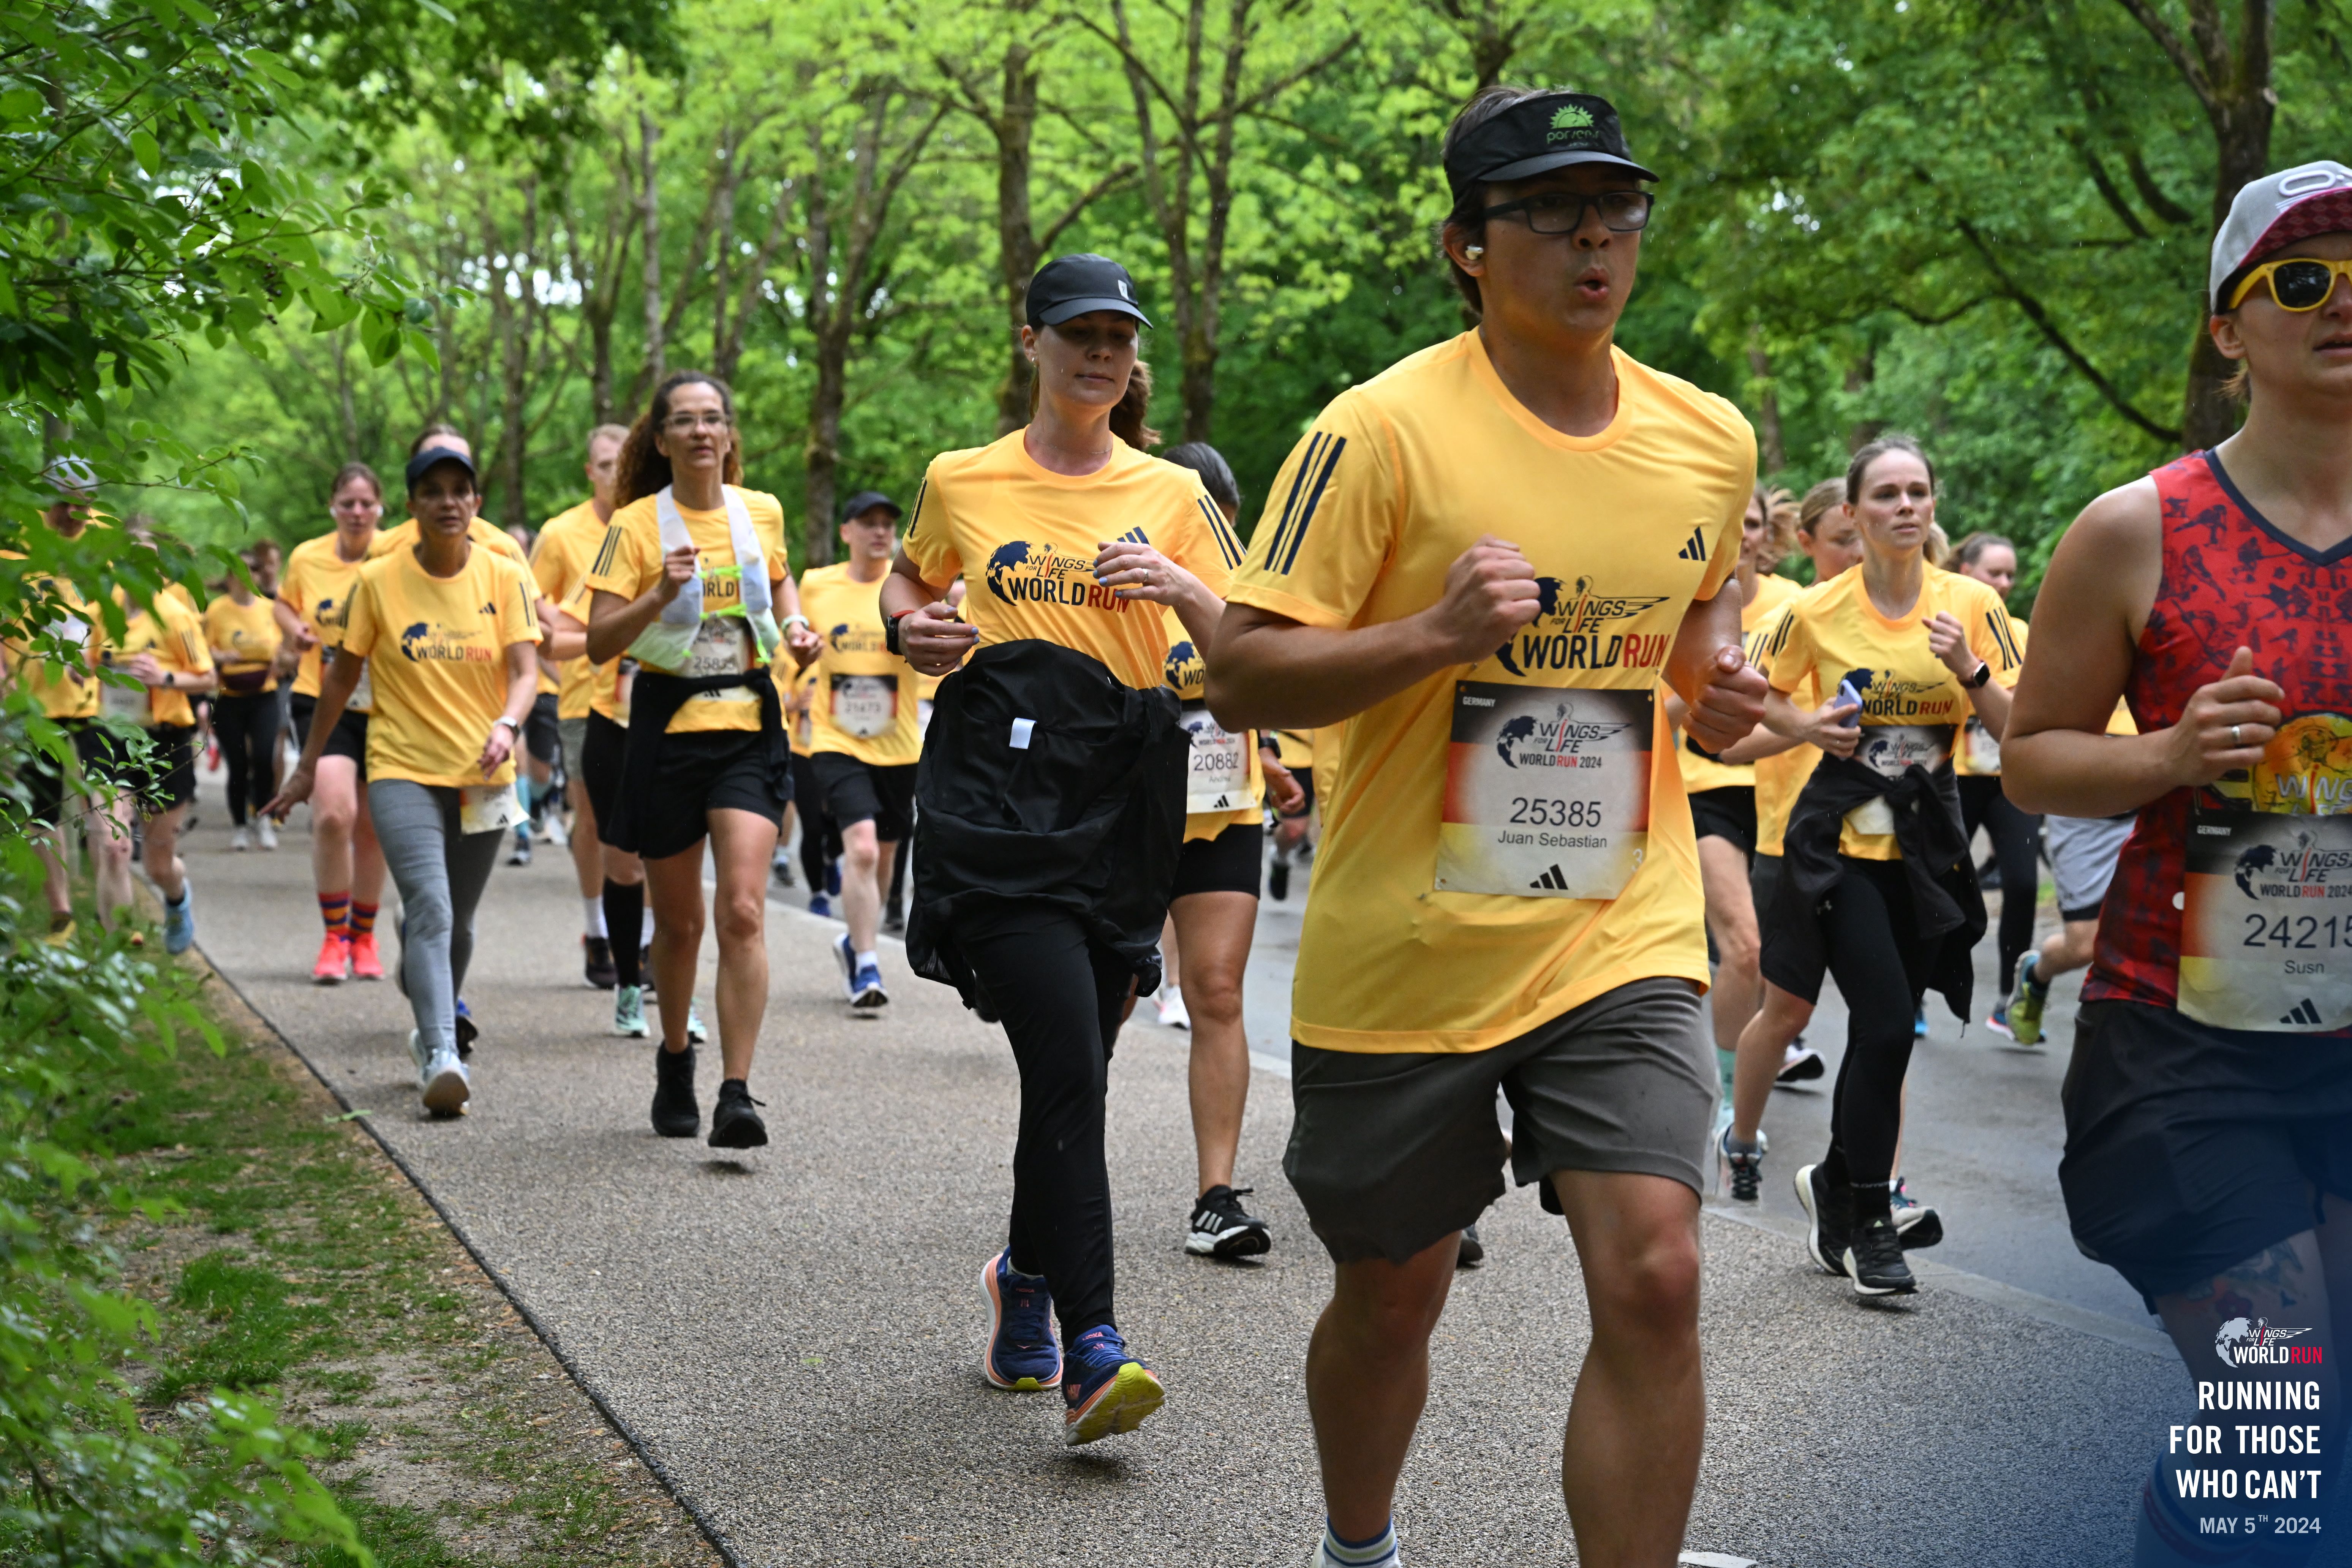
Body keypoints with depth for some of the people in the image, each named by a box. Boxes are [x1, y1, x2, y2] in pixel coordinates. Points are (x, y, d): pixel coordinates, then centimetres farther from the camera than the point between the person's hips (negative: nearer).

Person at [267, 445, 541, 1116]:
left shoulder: (505, 577, 0)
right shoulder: (379, 581, -2)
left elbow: (525, 669, -7)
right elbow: (342, 675, 7)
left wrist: (507, 725, -28)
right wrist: (308, 765, 11)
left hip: (482, 775, 2)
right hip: (402, 770, -2)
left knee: (455, 922, 13)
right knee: (429, 908, -21)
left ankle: (431, 1031, 37)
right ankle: (441, 1057, -29)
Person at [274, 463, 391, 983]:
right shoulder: (306, 558, 2)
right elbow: (283, 604, 20)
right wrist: (295, 628, -1)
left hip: (386, 707, 0)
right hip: (324, 702, 0)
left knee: (371, 827, 10)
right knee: (333, 813, -20)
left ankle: (363, 937, 30)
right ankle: (334, 937, -6)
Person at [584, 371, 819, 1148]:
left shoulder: (762, 511, 5)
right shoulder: (636, 524, -4)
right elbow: (599, 642, -9)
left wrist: (795, 626, 7)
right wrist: (660, 596, -25)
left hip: (749, 724, 1)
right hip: (668, 727, -1)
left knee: (743, 909, -15)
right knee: (679, 921, 10)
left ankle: (736, 1094, -15)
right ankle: (675, 1057, 36)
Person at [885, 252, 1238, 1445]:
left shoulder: (1171, 493, 10)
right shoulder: (961, 482, 9)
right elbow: (909, 579, 27)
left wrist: (1182, 586, -10)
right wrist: (912, 627, 4)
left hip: (1123, 798, 2)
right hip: (998, 787, -2)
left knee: (1074, 1067, 7)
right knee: (1068, 1066, -16)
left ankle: (1025, 1278, 34)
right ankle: (1090, 1351, -15)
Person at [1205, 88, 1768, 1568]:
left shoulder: (1712, 439, 4)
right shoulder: (1386, 427, -11)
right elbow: (1240, 677, -13)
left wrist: (1715, 678, 2)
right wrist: (1434, 635, -28)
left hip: (1623, 939, 3)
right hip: (1406, 947, -2)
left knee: (1653, 1279, -14)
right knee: (1392, 1292, 13)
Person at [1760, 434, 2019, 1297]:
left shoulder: (1972, 603, 0)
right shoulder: (1817, 611, -4)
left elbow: (2018, 730, -1)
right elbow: (1763, 702, 11)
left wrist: (1969, 669, -17)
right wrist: (1807, 726, -9)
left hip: (1927, 840, 3)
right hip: (1843, 834, -3)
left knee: (1887, 1027, 6)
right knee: (1886, 1022, -14)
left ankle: (1835, 1181, 30)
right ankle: (1869, 1221, 0)